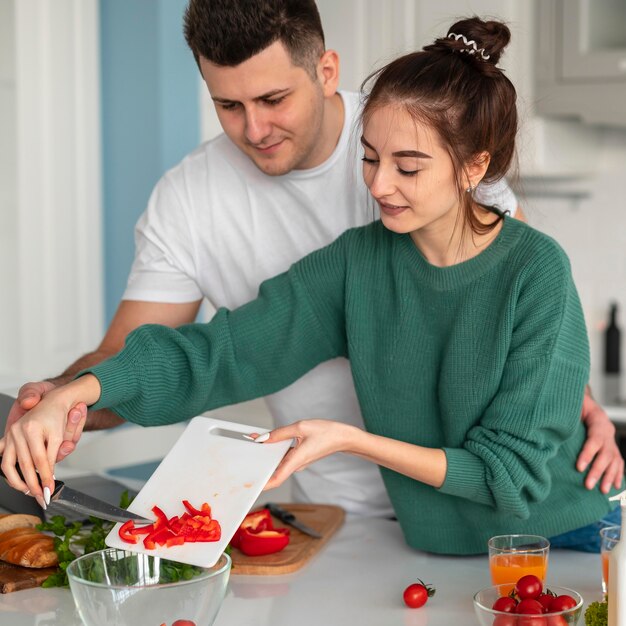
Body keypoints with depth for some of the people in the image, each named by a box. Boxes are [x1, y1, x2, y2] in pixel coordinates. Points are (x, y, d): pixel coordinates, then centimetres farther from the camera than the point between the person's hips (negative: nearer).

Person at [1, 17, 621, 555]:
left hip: (565, 550, -3)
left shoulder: (536, 271, -17)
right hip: (434, 552, 3)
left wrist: (349, 438, -22)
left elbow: (513, 471, -16)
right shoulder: (359, 260, -5)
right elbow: (221, 349, -10)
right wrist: (68, 396, -23)